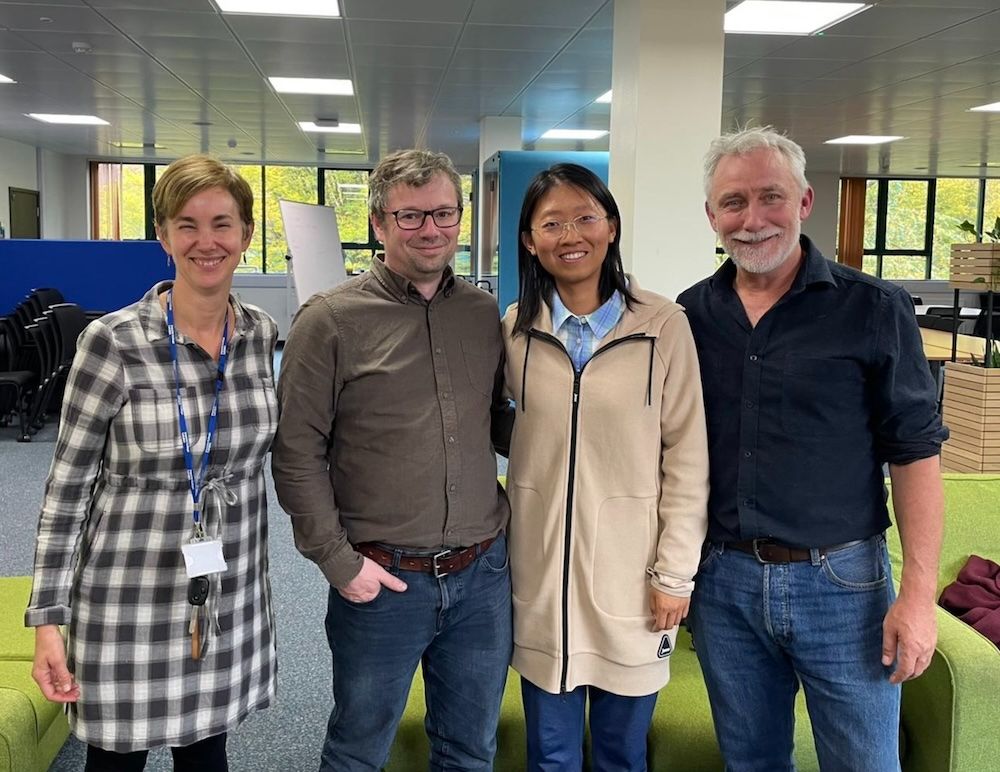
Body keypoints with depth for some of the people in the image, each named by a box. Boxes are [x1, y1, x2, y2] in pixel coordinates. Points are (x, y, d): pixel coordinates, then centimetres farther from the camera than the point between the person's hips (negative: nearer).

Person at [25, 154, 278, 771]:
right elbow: (68, 484, -8)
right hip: (131, 603, -3)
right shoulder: (113, 341, -13)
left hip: (232, 602, 4)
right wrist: (48, 618, -10)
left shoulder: (264, 335, 0)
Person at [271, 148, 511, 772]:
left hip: (483, 574, 4)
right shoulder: (331, 320, -8)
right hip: (383, 579, -3)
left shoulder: (485, 314, 5)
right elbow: (297, 454, -7)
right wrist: (339, 562, -10)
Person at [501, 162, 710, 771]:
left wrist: (676, 572, -7)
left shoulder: (664, 326, -10)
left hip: (630, 572, -2)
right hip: (541, 567, 3)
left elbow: (688, 458, -6)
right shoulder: (516, 329, 1)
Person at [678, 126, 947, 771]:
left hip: (841, 584, -3)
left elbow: (915, 453, -6)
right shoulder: (691, 315, 3)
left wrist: (919, 592, -11)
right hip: (722, 581, 3)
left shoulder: (875, 310, -7)